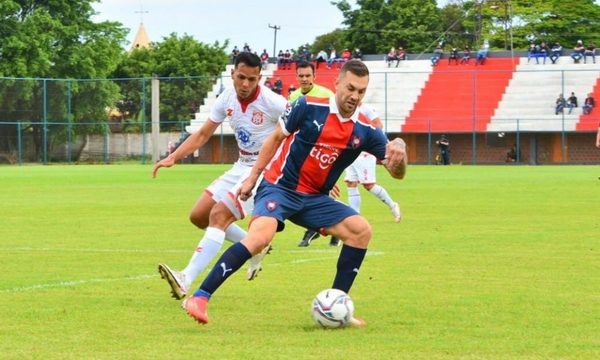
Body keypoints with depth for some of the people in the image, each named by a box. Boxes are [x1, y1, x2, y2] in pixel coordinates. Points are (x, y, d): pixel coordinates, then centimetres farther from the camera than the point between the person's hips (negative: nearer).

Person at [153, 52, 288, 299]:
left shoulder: (272, 103, -20)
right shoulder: (226, 99, -1)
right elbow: (202, 135, 8)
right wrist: (173, 158, -3)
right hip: (241, 167, 8)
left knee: (218, 216, -21)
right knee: (199, 216, 7)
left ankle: (186, 281, -29)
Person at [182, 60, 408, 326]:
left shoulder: (365, 131, -2)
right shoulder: (309, 107, -10)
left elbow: (397, 173, -4)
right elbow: (276, 138, 4)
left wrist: (399, 153, -28)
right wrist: (252, 177, 5)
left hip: (314, 198, 5)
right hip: (279, 187, -5)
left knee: (360, 231, -10)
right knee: (260, 236, -30)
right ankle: (199, 298, -28)